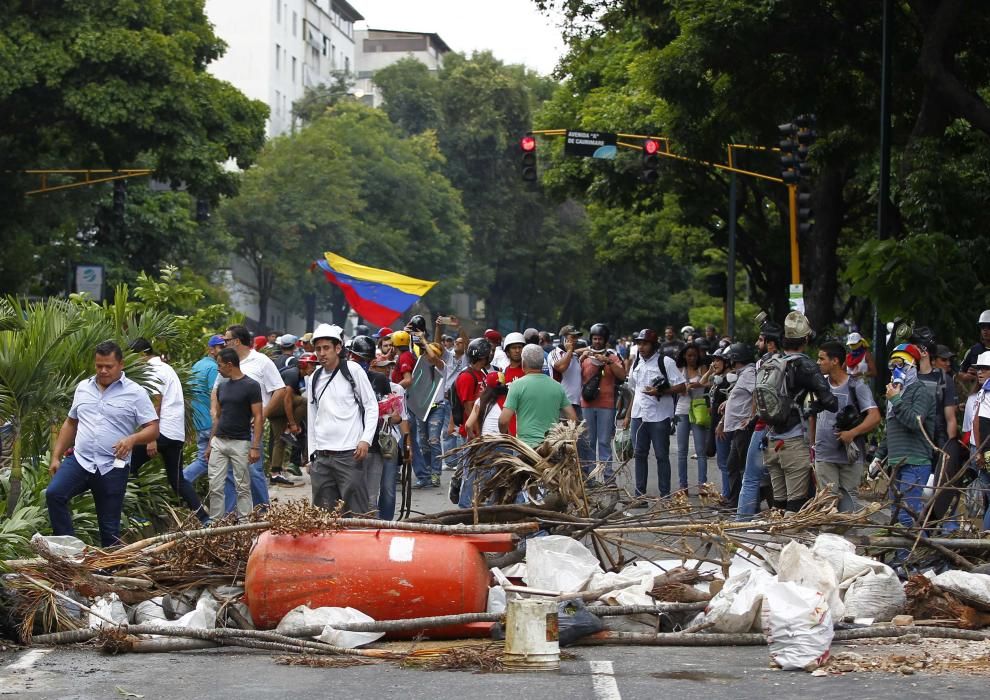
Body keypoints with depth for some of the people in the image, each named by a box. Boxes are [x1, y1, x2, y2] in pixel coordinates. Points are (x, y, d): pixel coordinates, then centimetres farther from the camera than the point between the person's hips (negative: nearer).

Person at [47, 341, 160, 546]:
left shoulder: (135, 393, -3)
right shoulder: (83, 388, 11)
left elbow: (152, 429, -5)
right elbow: (70, 423, 20)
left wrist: (132, 439, -25)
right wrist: (56, 456, 14)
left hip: (112, 468, -3)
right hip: (79, 460, 3)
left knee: (109, 526, 3)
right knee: (54, 494, -21)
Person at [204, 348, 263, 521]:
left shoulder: (251, 386, -8)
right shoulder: (222, 386, 11)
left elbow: (258, 417, -10)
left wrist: (255, 447, -17)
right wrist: (210, 443, 14)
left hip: (240, 443, -6)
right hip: (219, 442, 6)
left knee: (242, 487, 1)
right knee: (215, 487, 2)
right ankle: (214, 522, 7)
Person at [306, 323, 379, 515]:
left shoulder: (352, 370, 0)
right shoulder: (313, 379, 14)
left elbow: (372, 406, 0)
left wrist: (365, 439, -11)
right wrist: (311, 455, 15)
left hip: (349, 454, -5)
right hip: (321, 457, 5)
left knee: (355, 511, -5)